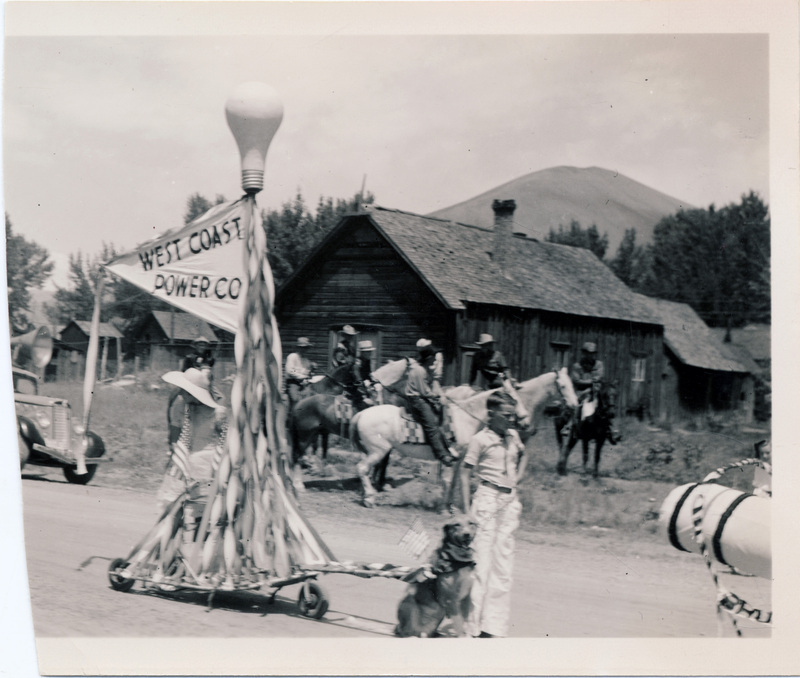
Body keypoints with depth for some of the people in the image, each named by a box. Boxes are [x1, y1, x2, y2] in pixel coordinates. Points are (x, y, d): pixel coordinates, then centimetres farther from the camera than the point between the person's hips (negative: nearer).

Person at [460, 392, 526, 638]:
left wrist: (518, 477, 14)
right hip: (488, 497, -6)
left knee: (504, 563, 7)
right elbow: (465, 474, -8)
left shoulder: (513, 436, 9)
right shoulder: (480, 439, -9)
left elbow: (523, 455, 30)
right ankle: (475, 625, 2)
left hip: (510, 500, 6)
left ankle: (494, 626, 12)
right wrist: (467, 509, -13)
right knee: (482, 561, -5)